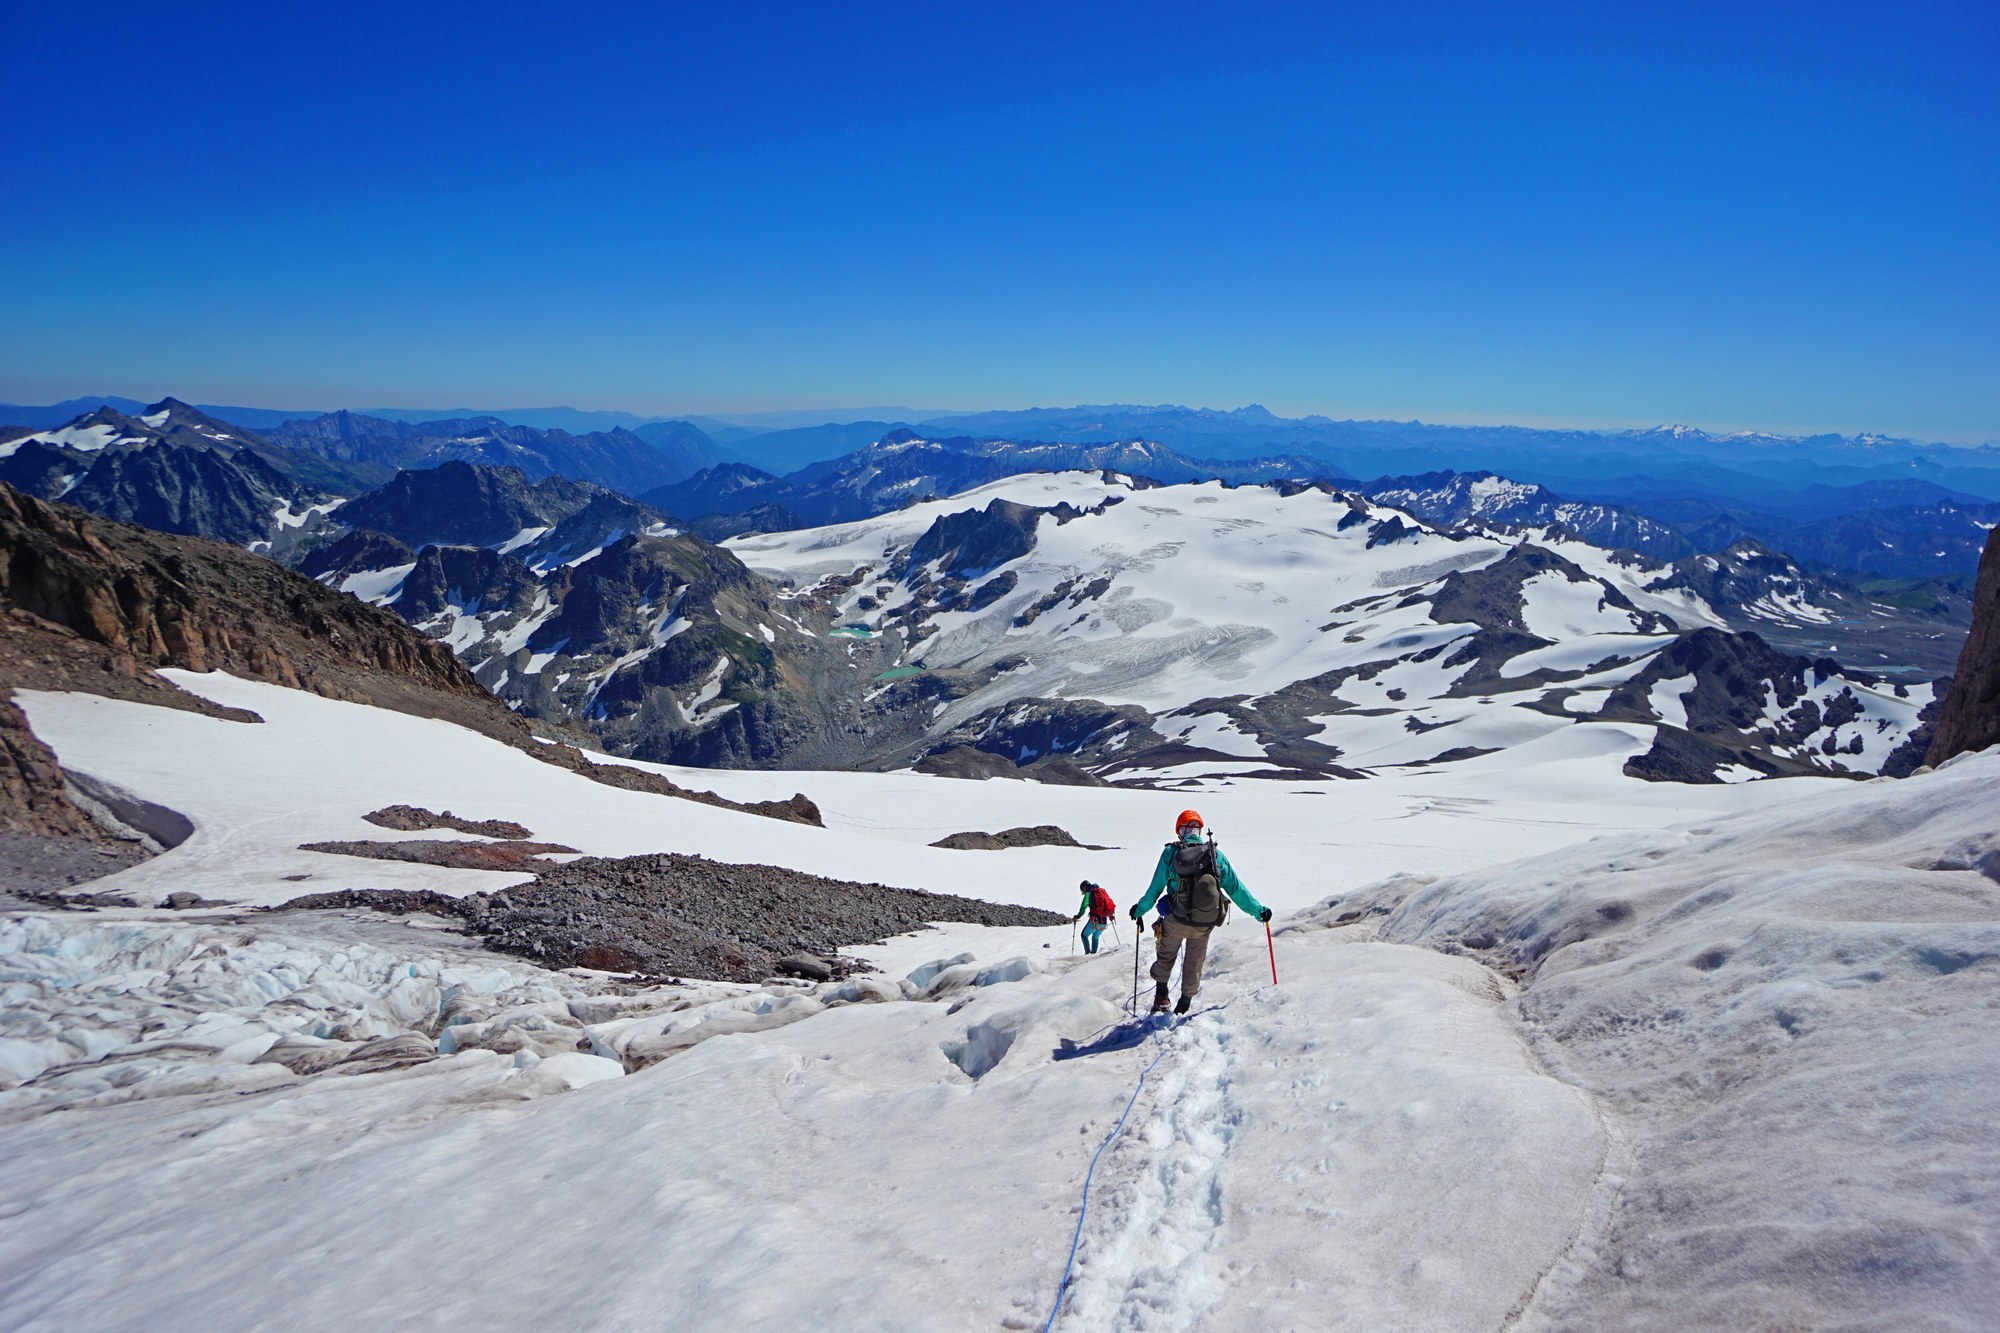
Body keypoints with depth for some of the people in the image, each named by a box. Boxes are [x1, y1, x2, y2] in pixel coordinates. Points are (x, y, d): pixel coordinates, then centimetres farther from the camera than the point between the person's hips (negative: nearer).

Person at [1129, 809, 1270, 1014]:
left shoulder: (1170, 853, -6)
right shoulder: (1215, 854, -2)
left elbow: (1155, 887, -1)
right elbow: (1235, 888, 0)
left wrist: (1140, 909, 14)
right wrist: (1257, 910, 7)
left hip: (1177, 920, -2)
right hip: (1205, 924, 2)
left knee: (1166, 956, 24)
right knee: (1194, 964, 21)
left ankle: (1161, 997, 22)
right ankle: (1184, 1006, 30)